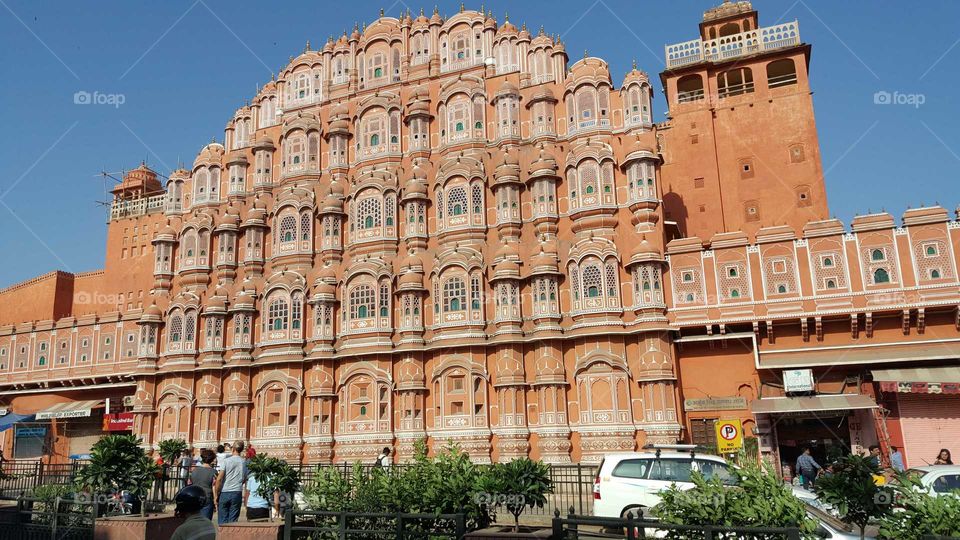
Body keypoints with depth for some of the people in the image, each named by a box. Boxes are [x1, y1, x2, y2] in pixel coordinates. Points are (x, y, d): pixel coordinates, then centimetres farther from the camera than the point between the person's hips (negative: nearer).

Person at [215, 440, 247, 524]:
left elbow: (219, 479, -8)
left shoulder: (226, 461, -5)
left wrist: (217, 494, -1)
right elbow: (244, 479, 9)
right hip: (237, 493, 2)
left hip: (224, 493, -2)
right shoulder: (244, 462, 4)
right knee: (233, 520, 6)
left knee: (222, 520, 5)